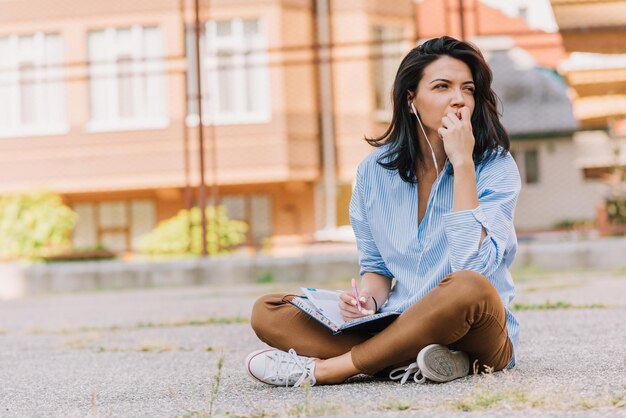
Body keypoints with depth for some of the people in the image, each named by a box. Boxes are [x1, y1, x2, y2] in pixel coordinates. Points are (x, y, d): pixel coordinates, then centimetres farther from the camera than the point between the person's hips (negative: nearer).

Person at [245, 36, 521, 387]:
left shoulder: (496, 167, -9)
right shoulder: (375, 170, 2)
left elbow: (473, 266, -23)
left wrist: (462, 162, -21)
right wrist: (368, 300, -11)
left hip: (476, 335, -3)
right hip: (397, 329, 4)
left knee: (469, 288, -38)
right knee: (267, 312, -11)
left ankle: (323, 368, -24)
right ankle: (408, 363, -27)